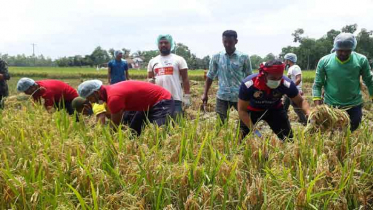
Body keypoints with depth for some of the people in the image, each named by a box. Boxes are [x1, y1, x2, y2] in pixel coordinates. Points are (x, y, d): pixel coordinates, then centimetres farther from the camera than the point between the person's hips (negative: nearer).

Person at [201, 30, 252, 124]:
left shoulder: (244, 57, -1)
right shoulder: (216, 57, 3)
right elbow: (210, 76, 10)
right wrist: (205, 94, 6)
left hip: (240, 96, -1)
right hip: (222, 96, 1)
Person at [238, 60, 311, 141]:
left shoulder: (287, 84, -31)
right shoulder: (248, 84, -36)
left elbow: (300, 101, -13)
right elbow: (242, 110, -25)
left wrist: (309, 113, -34)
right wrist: (253, 130, -33)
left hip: (274, 109, 2)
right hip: (252, 110, -2)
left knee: (288, 138, -2)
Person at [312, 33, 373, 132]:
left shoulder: (361, 60, -7)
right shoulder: (324, 61, -8)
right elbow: (317, 85, -4)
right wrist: (317, 107, -13)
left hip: (354, 106, 1)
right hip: (330, 106, 0)